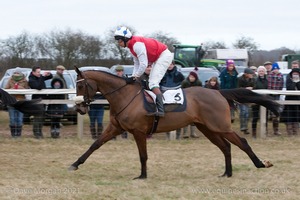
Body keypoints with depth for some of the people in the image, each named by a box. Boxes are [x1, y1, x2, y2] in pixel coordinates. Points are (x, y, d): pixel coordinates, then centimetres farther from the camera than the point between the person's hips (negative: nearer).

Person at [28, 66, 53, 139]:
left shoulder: (40, 77, 9)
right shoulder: (31, 80, -14)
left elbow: (51, 77, 22)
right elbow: (38, 87, -30)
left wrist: (49, 74, -3)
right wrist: (42, 77, -30)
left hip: (43, 99, 8)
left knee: (42, 117, 11)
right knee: (37, 117, -10)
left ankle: (40, 132, 18)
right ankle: (36, 133, -8)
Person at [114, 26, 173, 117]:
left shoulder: (137, 44, -25)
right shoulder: (132, 46, 8)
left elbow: (143, 64, -26)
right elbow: (137, 64, 12)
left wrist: (135, 76, -17)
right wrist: (133, 77, 1)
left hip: (164, 55, -11)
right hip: (158, 58, 11)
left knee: (153, 82, -19)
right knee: (152, 82, 13)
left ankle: (160, 109, -28)